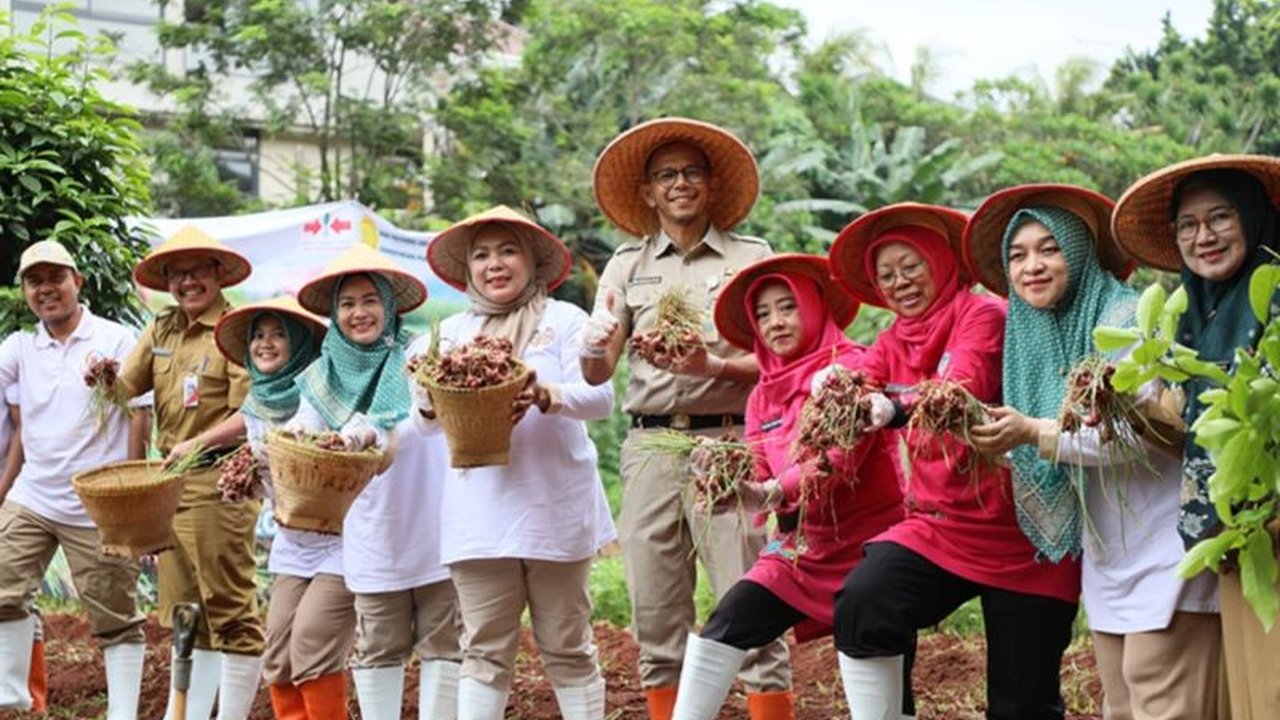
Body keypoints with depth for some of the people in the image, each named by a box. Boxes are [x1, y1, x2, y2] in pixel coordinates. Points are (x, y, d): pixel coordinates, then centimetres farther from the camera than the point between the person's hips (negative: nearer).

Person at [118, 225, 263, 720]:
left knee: (230, 610, -3)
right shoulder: (161, 330, 14)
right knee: (183, 613, 13)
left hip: (219, 485, -7)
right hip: (168, 482, 7)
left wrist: (197, 444, -24)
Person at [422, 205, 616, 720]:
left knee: (567, 648, 4)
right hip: (480, 512, 3)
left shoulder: (564, 319, 4)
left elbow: (600, 397, -6)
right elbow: (427, 415, 10)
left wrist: (547, 395, -25)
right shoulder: (453, 331, 15)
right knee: (484, 652, 3)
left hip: (554, 505, -2)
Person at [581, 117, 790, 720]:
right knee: (654, 619, 6)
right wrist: (593, 346, -15)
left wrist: (716, 367, -15)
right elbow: (597, 374, 7)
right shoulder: (628, 265, 14)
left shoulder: (751, 257, 6)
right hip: (648, 445, 3)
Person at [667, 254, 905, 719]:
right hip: (804, 545, 6)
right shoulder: (764, 393, 10)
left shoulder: (852, 367, -11)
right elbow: (759, 475, 6)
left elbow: (841, 455, -23)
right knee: (725, 626, -8)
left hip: (869, 542, -6)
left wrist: (771, 494, -37)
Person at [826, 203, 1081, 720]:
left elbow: (961, 394, -27)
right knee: (859, 605, -24)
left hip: (1021, 537, -4)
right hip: (936, 526, 5)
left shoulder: (983, 316, -9)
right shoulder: (891, 345, 10)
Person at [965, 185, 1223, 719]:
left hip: (1160, 554, -7)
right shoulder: (1034, 336, 10)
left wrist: (1035, 433, -24)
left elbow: (1143, 433, -21)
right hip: (1105, 560, 7)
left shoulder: (1129, 318, -11)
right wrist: (1002, 441, -7)